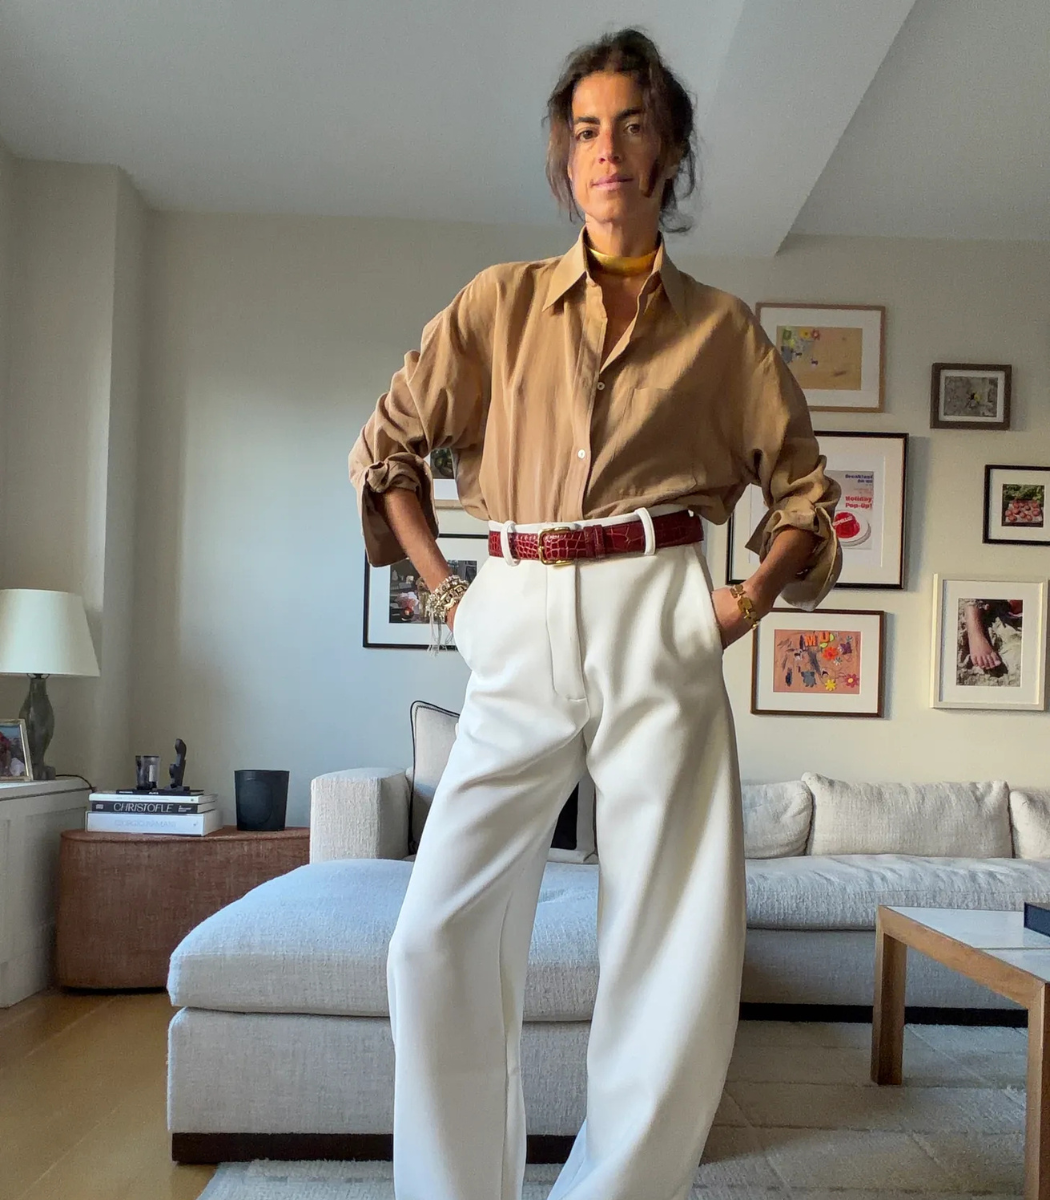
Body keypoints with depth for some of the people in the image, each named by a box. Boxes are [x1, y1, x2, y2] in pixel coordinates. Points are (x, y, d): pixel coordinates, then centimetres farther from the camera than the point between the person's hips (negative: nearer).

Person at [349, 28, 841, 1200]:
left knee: (680, 952, -1)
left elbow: (804, 490, 16)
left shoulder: (720, 326, 10)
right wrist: (444, 588, 6)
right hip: (520, 630, 1)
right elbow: (384, 448, 15)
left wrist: (751, 598, 1)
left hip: (656, 628, 0)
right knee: (440, 939, -6)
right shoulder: (502, 301, 10)